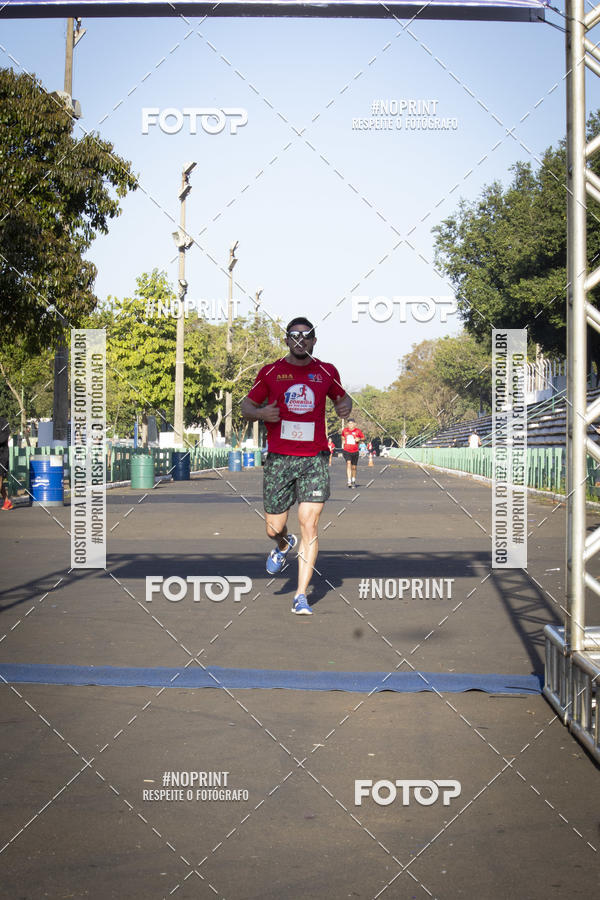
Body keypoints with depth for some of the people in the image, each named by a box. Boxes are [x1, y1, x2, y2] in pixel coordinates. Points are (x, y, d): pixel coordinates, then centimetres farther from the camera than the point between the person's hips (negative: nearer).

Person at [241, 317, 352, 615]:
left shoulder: (326, 372, 9)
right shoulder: (270, 372, 6)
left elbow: (341, 397, 26)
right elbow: (246, 405, 12)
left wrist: (345, 406, 2)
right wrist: (260, 413, -10)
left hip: (315, 459, 0)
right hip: (279, 458, 0)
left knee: (310, 526, -10)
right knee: (274, 529, 4)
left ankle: (301, 596, -4)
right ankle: (283, 545, 44)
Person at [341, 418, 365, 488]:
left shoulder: (358, 431, -2)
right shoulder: (344, 430, 3)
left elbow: (363, 438, 7)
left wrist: (359, 439, -13)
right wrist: (343, 441, 6)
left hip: (355, 451, 0)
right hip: (346, 450, 0)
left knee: (354, 467, 11)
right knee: (348, 463, -21)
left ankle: (353, 481, 33)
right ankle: (349, 481, -25)